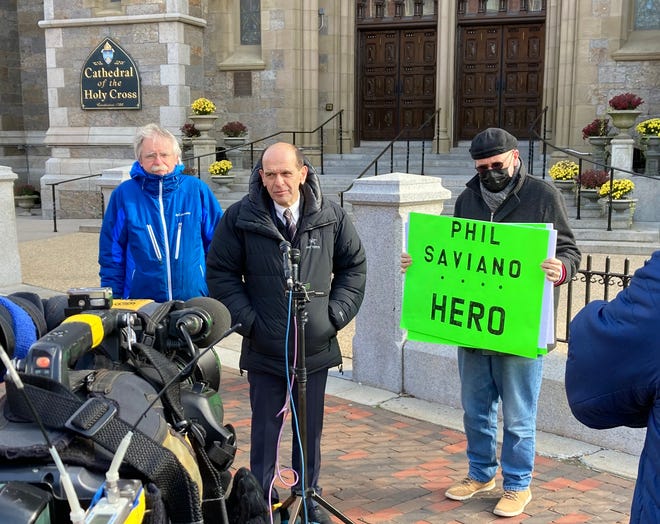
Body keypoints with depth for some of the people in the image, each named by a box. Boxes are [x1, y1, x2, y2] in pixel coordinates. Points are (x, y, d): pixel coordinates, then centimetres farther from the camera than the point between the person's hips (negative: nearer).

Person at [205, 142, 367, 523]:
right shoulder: (240, 218, -6)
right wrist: (247, 319, -6)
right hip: (264, 349, -2)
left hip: (316, 346, 2)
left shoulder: (331, 216, -1)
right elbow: (221, 274, 1)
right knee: (265, 428, 8)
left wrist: (337, 313, 2)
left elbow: (354, 265, 10)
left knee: (311, 428, 14)